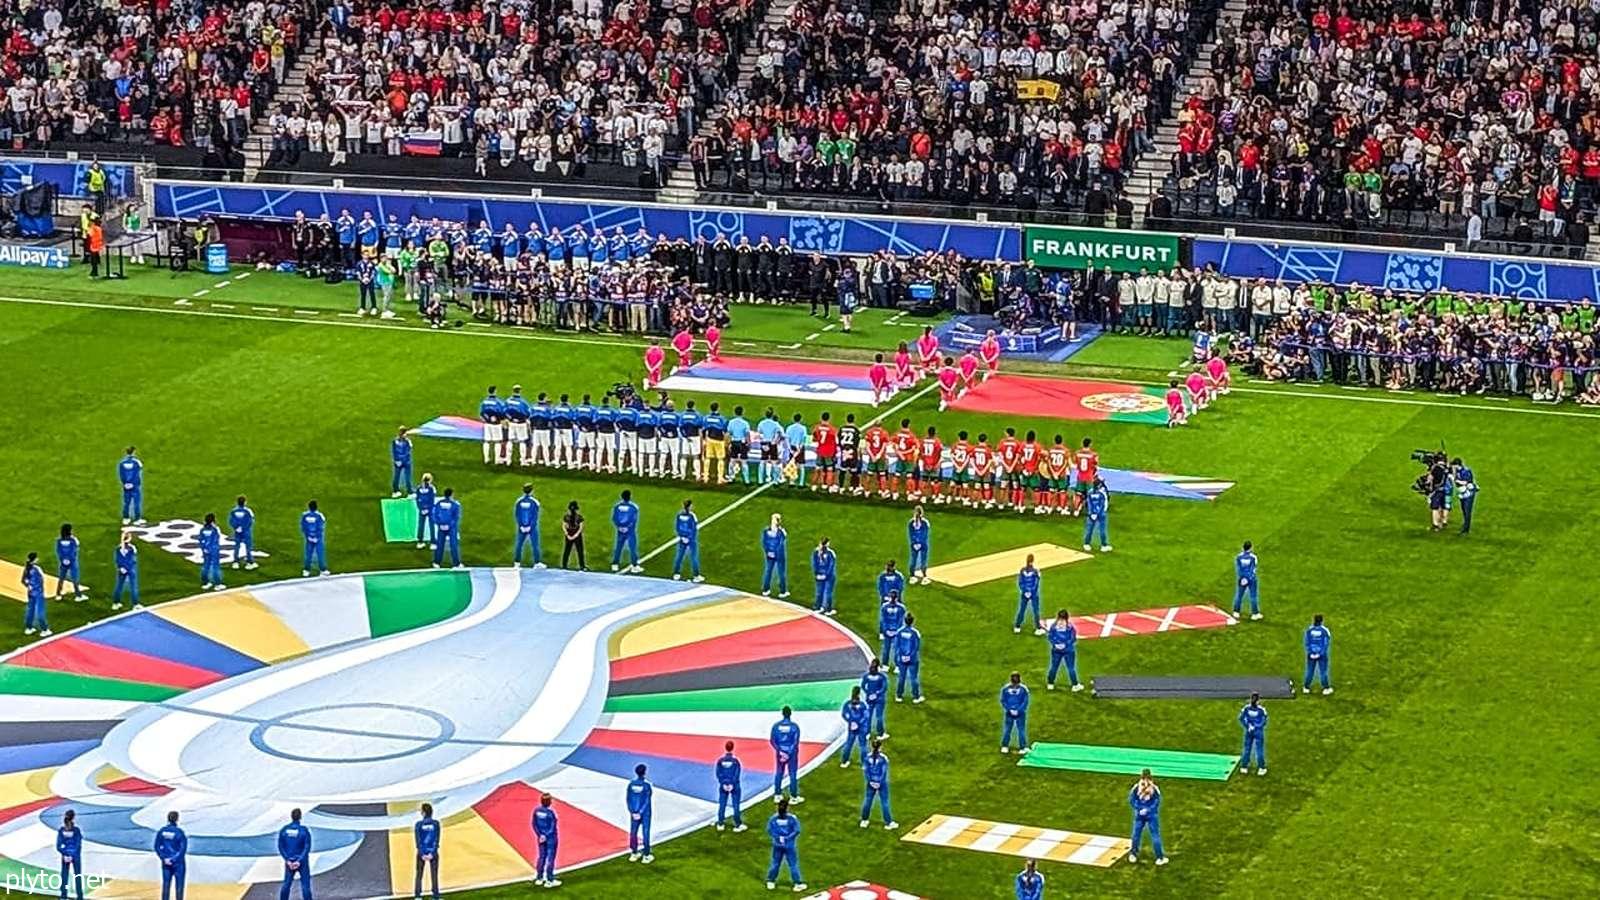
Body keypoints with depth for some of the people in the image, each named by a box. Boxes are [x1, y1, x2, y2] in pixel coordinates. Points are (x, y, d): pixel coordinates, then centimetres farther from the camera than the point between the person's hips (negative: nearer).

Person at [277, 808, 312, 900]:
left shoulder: (283, 830, -2)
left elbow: (280, 847, -3)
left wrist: (288, 860, -6)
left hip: (289, 862, 3)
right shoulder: (304, 830, -11)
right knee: (305, 885, 1)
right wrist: (299, 861, -13)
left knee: (286, 884, 14)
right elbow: (307, 847, -14)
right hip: (302, 861, -3)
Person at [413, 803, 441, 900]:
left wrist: (422, 854, -8)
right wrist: (432, 853, -10)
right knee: (434, 876, 3)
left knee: (419, 876, 7)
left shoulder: (418, 824, -4)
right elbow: (436, 839, -8)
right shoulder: (436, 823, -3)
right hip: (433, 852, 0)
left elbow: (417, 840, -8)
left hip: (422, 852, 0)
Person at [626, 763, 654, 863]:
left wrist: (632, 811, -1)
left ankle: (634, 854, 22)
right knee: (645, 833, 3)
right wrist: (640, 812, -11)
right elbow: (647, 800, -16)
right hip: (645, 813, -4)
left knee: (633, 832, 14)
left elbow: (628, 799, -1)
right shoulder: (647, 784, -14)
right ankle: (646, 856, 8)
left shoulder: (631, 784, -2)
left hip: (634, 812, 4)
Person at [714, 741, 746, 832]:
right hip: (735, 786, -2)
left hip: (723, 786, 2)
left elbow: (719, 774, -5)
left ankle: (720, 824, 15)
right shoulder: (736, 760, -10)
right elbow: (737, 774, -12)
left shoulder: (720, 760, -3)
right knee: (736, 805, 3)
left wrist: (723, 784, -5)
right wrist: (732, 784, -8)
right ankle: (738, 825, 7)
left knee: (722, 805, 10)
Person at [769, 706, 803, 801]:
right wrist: (789, 753, -13)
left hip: (780, 752, 3)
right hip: (792, 752, -3)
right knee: (793, 774, 5)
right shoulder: (794, 726, -12)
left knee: (778, 773, 14)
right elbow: (796, 742, -16)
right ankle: (793, 796, 10)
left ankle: (777, 795, 20)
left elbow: (772, 740, -7)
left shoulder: (776, 725, -4)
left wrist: (780, 751, -10)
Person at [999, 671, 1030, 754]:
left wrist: (1018, 710, -15)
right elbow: (1003, 701, -1)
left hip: (1020, 713, -1)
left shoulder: (1023, 689, -8)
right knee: (1007, 729, 7)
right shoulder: (1005, 689, -5)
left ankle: (1023, 747, 11)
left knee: (1021, 730, 1)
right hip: (1009, 714, 1)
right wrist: (1009, 710, -11)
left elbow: (1025, 702, -5)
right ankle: (1005, 746, 21)